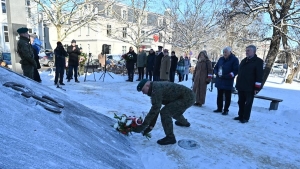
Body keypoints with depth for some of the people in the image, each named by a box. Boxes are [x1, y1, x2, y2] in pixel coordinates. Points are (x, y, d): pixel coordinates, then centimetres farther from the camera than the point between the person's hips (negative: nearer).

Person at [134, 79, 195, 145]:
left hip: (187, 97, -11)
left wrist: (144, 125, -23)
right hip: (188, 96, 11)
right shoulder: (157, 87, 9)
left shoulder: (156, 89, -22)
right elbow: (156, 108, 11)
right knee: (172, 110, 33)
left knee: (165, 112, -17)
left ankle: (170, 137, -5)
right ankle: (184, 122, 60)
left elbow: (155, 108, -27)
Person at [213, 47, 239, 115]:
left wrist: (227, 76, -21)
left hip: (228, 82, -5)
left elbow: (235, 71, -12)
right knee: (219, 95, 13)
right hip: (219, 81, 6)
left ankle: (226, 110, 12)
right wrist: (217, 73, -4)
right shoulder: (221, 59, 11)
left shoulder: (234, 60, -6)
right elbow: (215, 68, 17)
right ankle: (219, 108, 25)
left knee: (227, 97, 3)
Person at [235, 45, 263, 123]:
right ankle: (240, 116, 24)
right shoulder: (243, 61, 15)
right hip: (241, 87, 7)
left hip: (250, 88, -7)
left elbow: (259, 75, -12)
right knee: (241, 102, 13)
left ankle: (245, 118, 9)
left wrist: (257, 87, -16)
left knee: (248, 103, 2)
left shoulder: (258, 61, -7)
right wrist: (237, 84, 17)